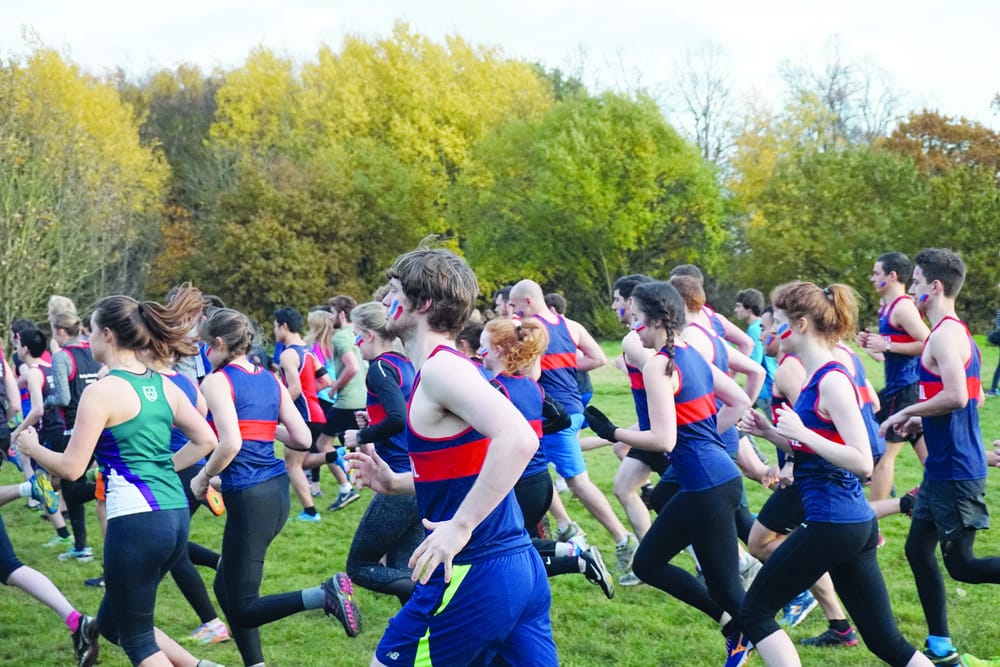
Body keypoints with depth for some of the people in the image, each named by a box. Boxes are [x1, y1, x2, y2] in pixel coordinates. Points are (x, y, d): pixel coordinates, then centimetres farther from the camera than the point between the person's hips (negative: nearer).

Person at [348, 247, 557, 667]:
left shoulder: (440, 367, -14)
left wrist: (460, 525, -27)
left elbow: (518, 439, -29)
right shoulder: (446, 367, 15)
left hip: (475, 575, -9)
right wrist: (395, 484, 17)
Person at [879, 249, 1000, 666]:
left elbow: (956, 396, -29)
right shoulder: (958, 333, 15)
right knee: (918, 549, 14)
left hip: (956, 471, -10)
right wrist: (922, 422, 14)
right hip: (943, 468, 10)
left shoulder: (945, 334, -17)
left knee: (961, 565, -4)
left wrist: (908, 412, -15)